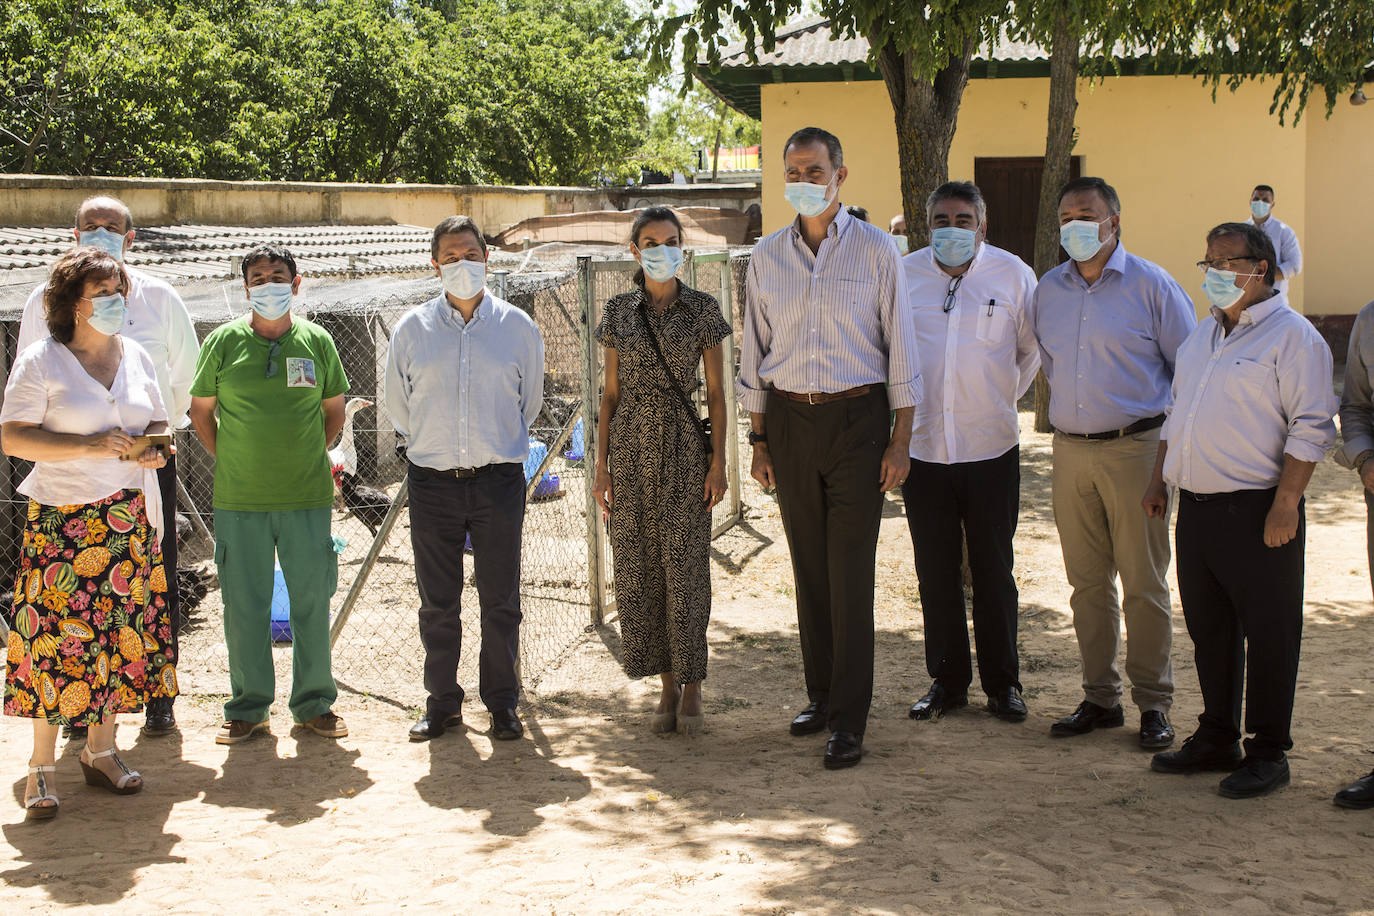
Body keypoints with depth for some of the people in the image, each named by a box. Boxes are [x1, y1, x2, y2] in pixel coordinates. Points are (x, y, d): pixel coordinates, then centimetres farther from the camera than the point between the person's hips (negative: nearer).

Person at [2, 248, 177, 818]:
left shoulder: (136, 356, 12)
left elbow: (157, 423, 21)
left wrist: (152, 448, -3)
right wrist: (89, 446, -19)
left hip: (129, 515, 5)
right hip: (63, 519, -5)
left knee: (122, 629, 6)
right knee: (55, 635, -6)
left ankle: (101, 750, 20)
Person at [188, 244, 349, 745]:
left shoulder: (317, 341, 5)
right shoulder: (223, 341, 2)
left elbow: (334, 410, 15)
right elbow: (200, 409, 11)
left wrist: (307, 456, 8)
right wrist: (229, 459, 4)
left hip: (307, 496, 1)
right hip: (239, 498, -1)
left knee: (313, 600, 5)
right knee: (244, 604, 5)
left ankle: (314, 703, 19)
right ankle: (248, 708, 17)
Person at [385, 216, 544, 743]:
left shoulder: (517, 327, 3)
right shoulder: (412, 329, 4)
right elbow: (397, 404, 17)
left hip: (498, 479, -1)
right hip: (432, 482, 1)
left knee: (500, 601, 4)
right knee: (437, 602, 7)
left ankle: (502, 704, 16)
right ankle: (442, 702, 20)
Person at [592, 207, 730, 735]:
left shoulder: (702, 310, 2)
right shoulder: (619, 312, 8)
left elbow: (716, 392, 3)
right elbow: (610, 393, 9)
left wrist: (718, 460, -4)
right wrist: (601, 465, 4)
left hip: (684, 448, -2)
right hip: (632, 449, 2)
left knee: (685, 567, -3)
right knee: (638, 568, 3)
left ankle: (691, 685, 8)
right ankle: (667, 683, 14)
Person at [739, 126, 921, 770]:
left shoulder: (875, 250, -1)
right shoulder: (766, 257, 7)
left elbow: (900, 348, 0)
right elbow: (754, 354, 12)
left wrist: (901, 441, -4)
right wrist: (759, 439, 9)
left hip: (857, 416, -3)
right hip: (790, 420, 3)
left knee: (851, 571, -5)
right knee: (809, 567, 9)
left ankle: (848, 719, -1)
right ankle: (821, 692, 22)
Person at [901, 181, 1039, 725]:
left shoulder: (1013, 275, 0)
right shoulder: (903, 275, 2)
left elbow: (1033, 349, 13)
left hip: (991, 449, -1)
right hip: (922, 449, 1)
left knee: (993, 572, 6)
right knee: (936, 573, 8)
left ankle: (1002, 683, 19)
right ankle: (946, 681, 20)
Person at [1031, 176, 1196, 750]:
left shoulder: (1151, 285, -4)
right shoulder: (1048, 291, 10)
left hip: (1135, 448, -4)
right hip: (1070, 450, 5)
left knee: (1144, 583, -1)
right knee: (1088, 583, 9)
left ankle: (1154, 704, 8)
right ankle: (1100, 699, 17)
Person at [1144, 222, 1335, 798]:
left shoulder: (1291, 336, -8)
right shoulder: (1203, 336, 17)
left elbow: (1311, 427, -14)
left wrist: (1285, 504, -19)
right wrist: (1159, 481, 18)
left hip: (1256, 510, -8)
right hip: (1196, 506, 8)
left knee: (1268, 635, 0)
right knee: (1208, 629, 15)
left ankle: (1268, 753, 10)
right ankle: (1216, 738, 27)